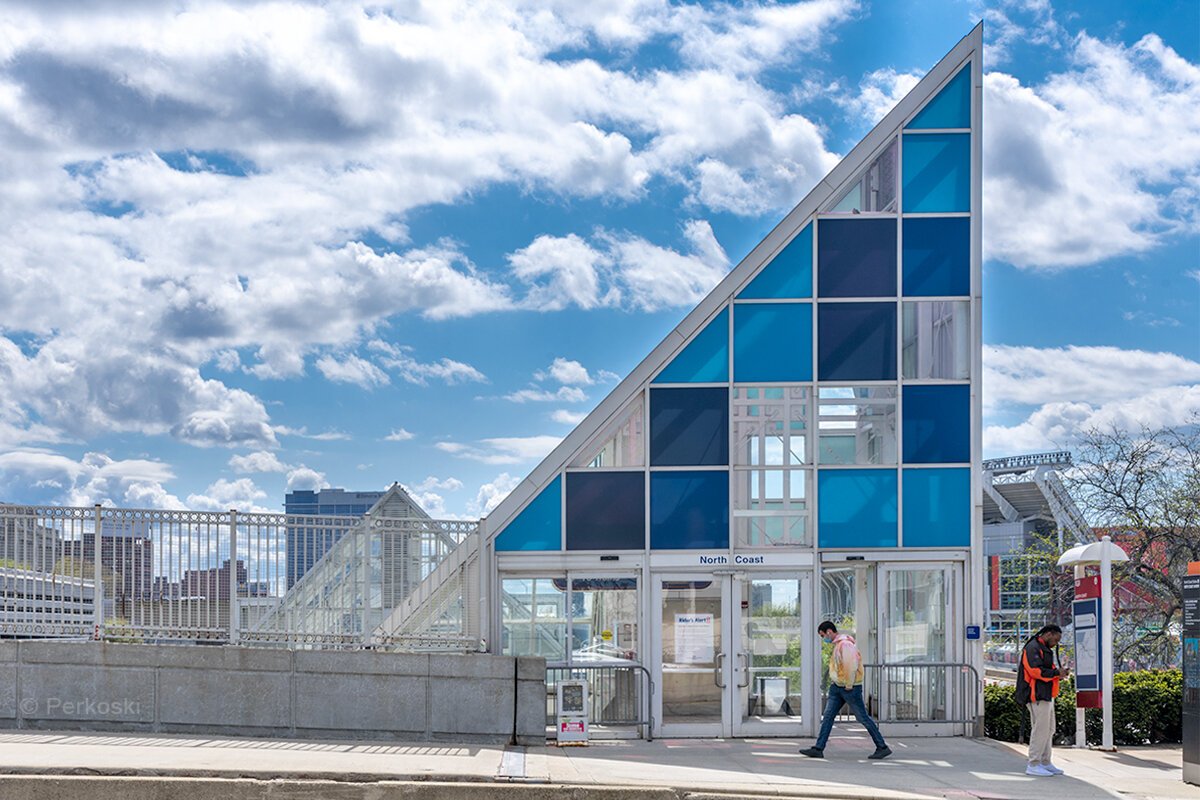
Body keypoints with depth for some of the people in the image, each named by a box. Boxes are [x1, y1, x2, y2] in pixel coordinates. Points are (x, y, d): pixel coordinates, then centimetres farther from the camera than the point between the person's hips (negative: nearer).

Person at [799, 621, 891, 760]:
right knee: (827, 717, 4)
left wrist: (849, 685, -18)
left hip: (850, 688, -10)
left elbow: (851, 666, -25)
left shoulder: (845, 644, -18)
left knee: (864, 718, -2)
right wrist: (834, 681, 12)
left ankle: (882, 747, 6)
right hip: (837, 687, 10)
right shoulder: (837, 644, 14)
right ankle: (818, 749, 4)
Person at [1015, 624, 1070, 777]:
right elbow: (1035, 671, -22)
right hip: (1037, 696, -11)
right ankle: (1033, 765, -8)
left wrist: (1059, 673, 5)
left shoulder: (1044, 649, 22)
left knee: (1049, 730, 14)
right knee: (1041, 729, -11)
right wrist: (1056, 673, -15)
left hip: (1046, 695, 11)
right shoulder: (1033, 648, -12)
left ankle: (1045, 763, 20)